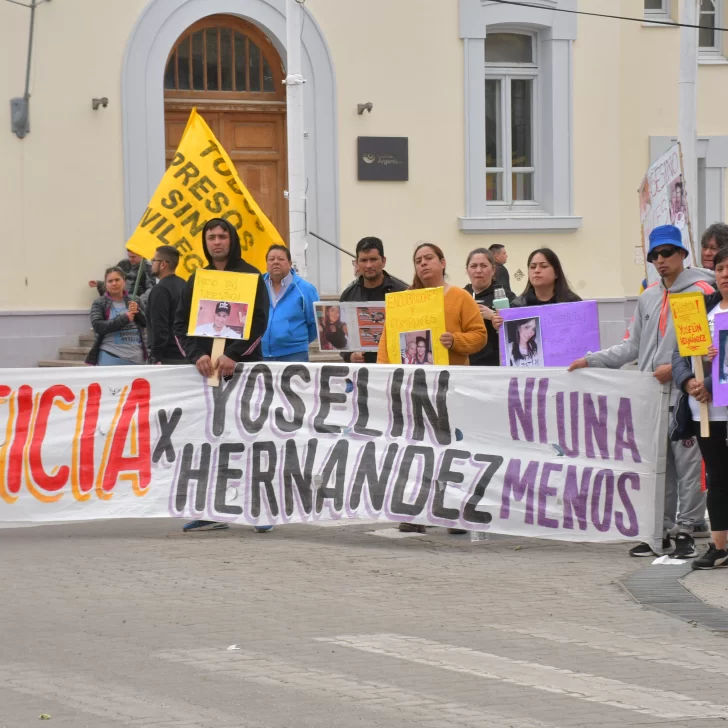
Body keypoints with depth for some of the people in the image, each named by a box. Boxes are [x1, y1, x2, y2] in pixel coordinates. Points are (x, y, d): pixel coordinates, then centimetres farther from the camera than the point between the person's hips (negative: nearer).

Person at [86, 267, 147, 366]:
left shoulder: (132, 301, 11)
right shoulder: (99, 304, 0)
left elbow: (145, 322, 6)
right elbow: (98, 326, -13)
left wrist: (137, 312, -14)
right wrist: (124, 318, -17)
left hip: (135, 358, 4)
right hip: (111, 358, -4)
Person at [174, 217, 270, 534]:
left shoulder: (251, 277, 1)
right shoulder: (197, 280, 13)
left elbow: (259, 321, -7)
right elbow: (181, 324, 8)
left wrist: (233, 355, -18)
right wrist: (197, 355, -10)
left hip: (243, 366, -4)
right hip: (205, 368, 4)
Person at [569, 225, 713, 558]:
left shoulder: (701, 292, -2)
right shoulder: (649, 297, 19)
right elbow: (632, 346, 21)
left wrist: (676, 367, -16)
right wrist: (592, 360, 13)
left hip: (685, 392, -6)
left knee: (687, 462, -6)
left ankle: (687, 530, -1)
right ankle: (660, 530, 13)